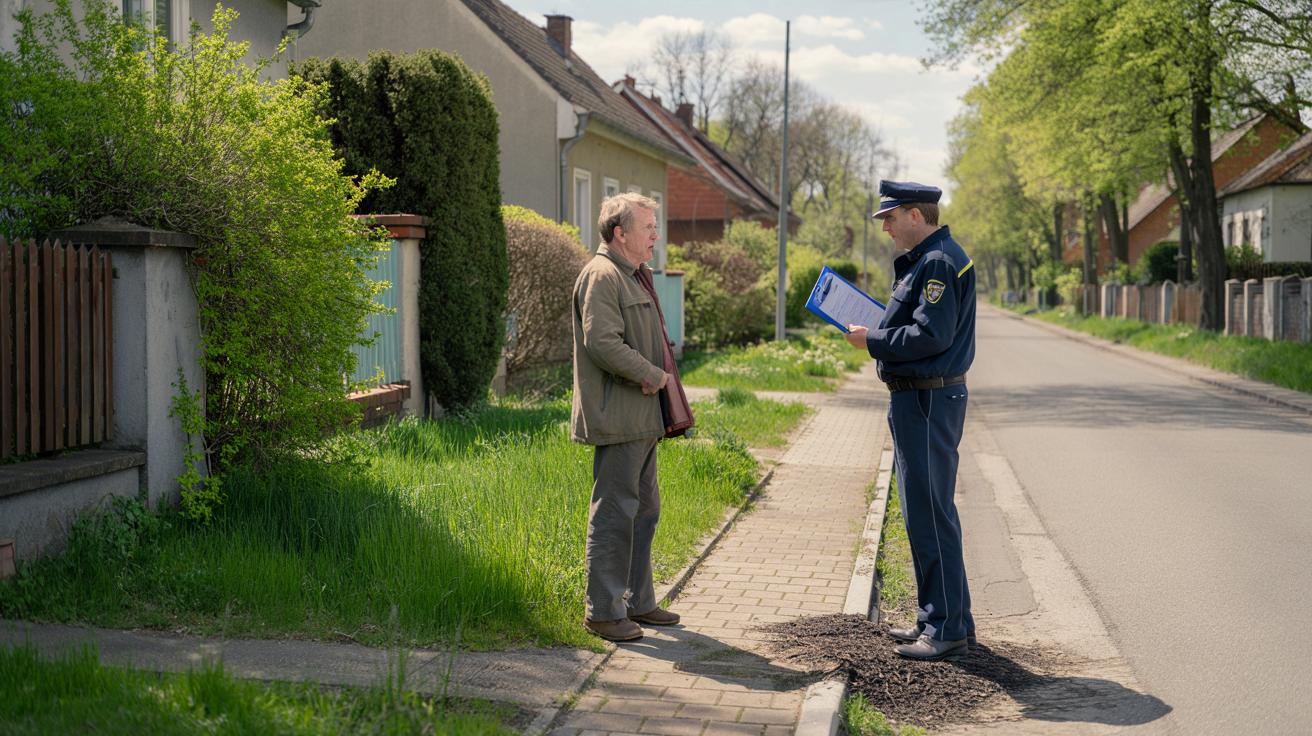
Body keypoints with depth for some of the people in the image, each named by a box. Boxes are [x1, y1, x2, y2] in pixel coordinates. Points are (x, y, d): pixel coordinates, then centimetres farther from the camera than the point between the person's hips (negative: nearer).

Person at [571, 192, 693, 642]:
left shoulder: (634, 276, 21)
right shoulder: (602, 276, -13)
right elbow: (601, 341, -24)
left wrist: (660, 379, 13)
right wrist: (653, 376, -16)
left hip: (643, 418, 11)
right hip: (618, 418, -11)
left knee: (644, 510, 15)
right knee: (614, 513, -6)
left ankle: (637, 602, 25)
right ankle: (603, 612, 1)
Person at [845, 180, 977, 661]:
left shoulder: (939, 262, -16)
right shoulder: (922, 260, 17)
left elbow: (931, 335, -23)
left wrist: (873, 342, -14)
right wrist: (875, 331, 9)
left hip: (928, 400, -11)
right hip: (917, 398, 11)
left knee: (930, 513, -7)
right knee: (923, 510, 16)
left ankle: (949, 628, -1)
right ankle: (936, 619, 24)